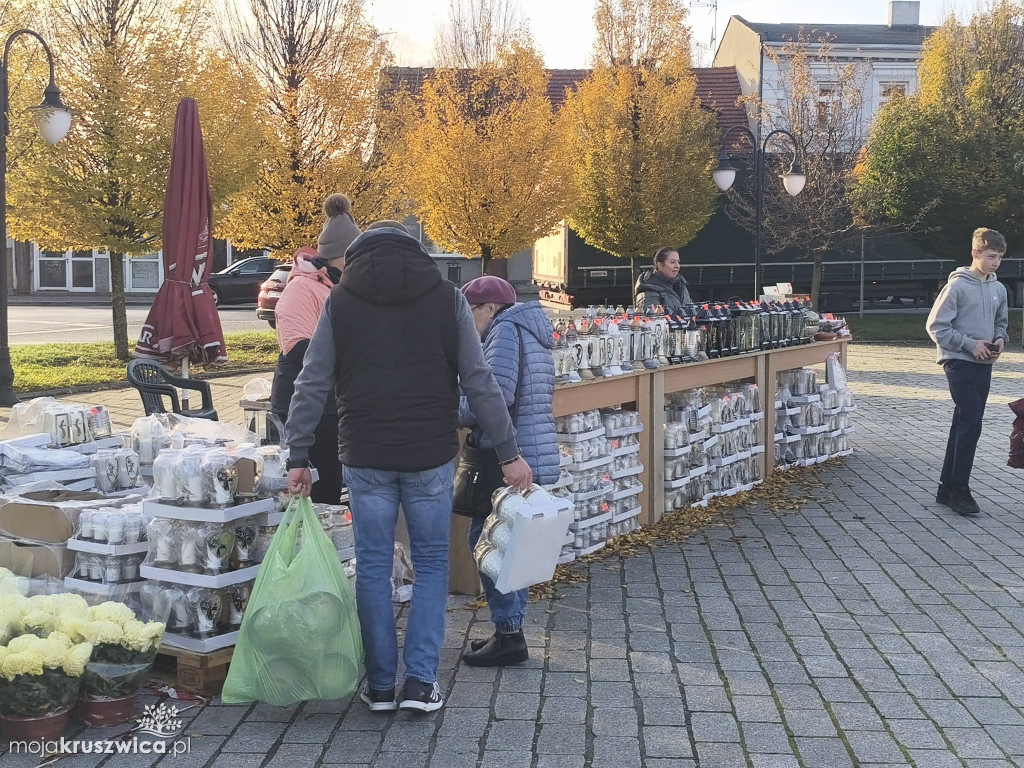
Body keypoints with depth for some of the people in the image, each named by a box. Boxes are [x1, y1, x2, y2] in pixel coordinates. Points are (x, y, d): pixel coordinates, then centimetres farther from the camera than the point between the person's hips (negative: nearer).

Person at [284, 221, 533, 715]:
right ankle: (420, 682, 9)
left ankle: (381, 685, 16)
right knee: (431, 565, 12)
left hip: (365, 460, 0)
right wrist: (509, 453, 3)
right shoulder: (446, 297, 2)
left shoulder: (340, 302, 3)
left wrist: (298, 458, 6)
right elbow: (479, 382, -2)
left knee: (373, 568, 10)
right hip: (431, 457, 0)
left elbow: (311, 386, 0)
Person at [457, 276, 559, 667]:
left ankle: (508, 635, 0)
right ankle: (510, 630, 21)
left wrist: (451, 414, -8)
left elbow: (495, 396, -22)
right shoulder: (530, 333, 20)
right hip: (536, 454, 10)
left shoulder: (506, 330, -10)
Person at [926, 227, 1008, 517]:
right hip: (960, 363, -7)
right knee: (970, 424, -13)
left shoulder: (999, 289, 10)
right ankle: (959, 490, -4)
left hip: (983, 365, 7)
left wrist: (1000, 340, 1)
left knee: (964, 425, 10)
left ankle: (947, 488, 17)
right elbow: (936, 325, -12)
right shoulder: (958, 285, -11)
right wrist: (970, 344, -15)